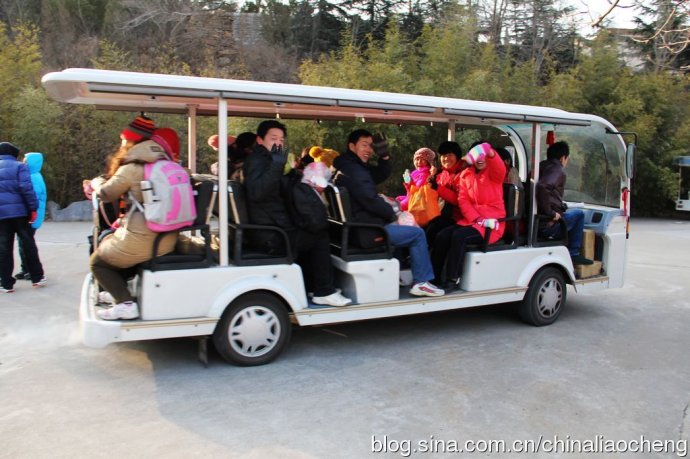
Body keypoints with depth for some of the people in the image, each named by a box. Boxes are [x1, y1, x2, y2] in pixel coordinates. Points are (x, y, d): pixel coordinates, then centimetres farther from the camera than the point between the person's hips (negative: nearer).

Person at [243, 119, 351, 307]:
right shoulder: (256, 160, -12)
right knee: (320, 237, -6)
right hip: (270, 236, -11)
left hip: (267, 232, 11)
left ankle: (310, 286, 26)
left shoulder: (261, 160, 19)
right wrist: (276, 164, -37)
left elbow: (283, 192, 19)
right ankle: (324, 292, 1)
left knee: (309, 235, 26)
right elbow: (256, 192, -33)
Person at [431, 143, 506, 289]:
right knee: (442, 236, -15)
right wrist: (476, 218, -14)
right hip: (470, 220, 5)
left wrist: (490, 152, -49)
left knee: (459, 236, -27)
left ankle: (453, 280, -19)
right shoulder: (465, 174, 10)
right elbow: (462, 199, 1)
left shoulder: (493, 173, -2)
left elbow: (500, 168, -27)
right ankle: (433, 277, -8)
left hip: (492, 222, -5)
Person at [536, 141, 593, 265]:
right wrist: (550, 213, -21)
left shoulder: (540, 167, 14)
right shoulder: (558, 171, -11)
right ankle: (573, 254, 13)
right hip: (546, 226, -8)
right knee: (578, 214, 10)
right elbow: (542, 187, -30)